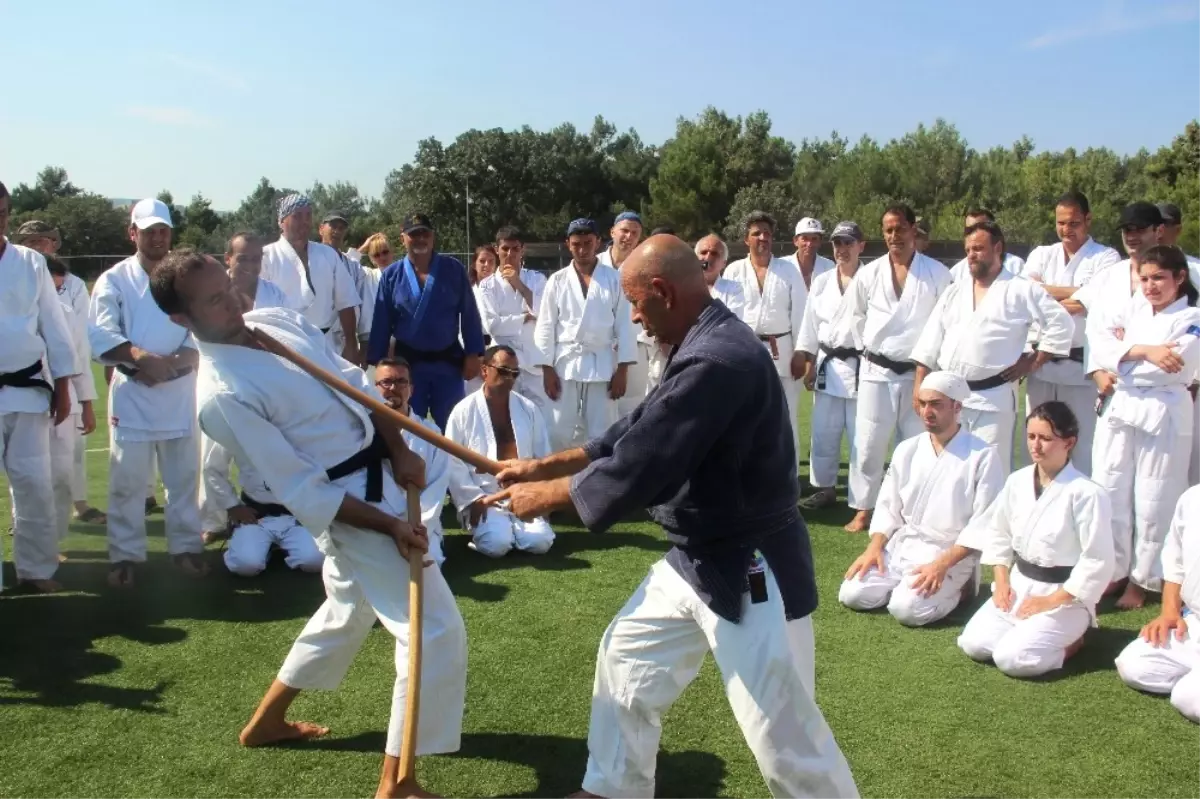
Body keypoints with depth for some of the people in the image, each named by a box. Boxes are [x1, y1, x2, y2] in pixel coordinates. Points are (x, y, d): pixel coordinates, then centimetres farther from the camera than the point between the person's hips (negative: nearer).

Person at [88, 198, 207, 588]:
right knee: (127, 480, 2)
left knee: (184, 476, 9)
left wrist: (169, 363, -18)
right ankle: (124, 555, 14)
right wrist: (143, 358, -27)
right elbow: (102, 337, -10)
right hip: (131, 393, -2)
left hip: (179, 391, 2)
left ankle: (186, 546, 22)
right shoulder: (113, 280, 0)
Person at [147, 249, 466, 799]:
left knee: (348, 613, 27)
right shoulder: (221, 396, -20)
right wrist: (389, 526, -21)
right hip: (351, 507, -9)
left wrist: (400, 453, -4)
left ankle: (266, 721, 45)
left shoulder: (279, 320, 2)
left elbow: (356, 383, 7)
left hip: (379, 476, 9)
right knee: (437, 631, -10)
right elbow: (303, 492, -20)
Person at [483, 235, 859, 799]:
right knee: (626, 658, 21)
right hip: (699, 559, 11)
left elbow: (635, 468, -27)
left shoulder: (718, 362, -28)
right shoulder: (706, 344, 7)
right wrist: (542, 466, 10)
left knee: (782, 733, 0)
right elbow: (634, 434, 13)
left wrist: (544, 494, -11)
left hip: (751, 574, -11)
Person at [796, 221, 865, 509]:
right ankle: (824, 487, 23)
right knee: (823, 433, 9)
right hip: (828, 366, 4)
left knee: (860, 435, 1)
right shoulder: (821, 282, 8)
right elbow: (810, 325, 10)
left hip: (860, 366, -4)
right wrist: (809, 364, 6)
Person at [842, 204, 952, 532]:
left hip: (919, 373, -1)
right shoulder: (868, 274, 0)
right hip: (877, 371, 1)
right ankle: (863, 510, 15)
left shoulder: (937, 273, -5)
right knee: (868, 443, 3)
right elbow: (855, 316, 14)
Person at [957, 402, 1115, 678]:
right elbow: (997, 534, 12)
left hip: (1065, 596, -6)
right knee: (973, 644, -10)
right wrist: (1001, 582, 0)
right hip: (1017, 587, 6)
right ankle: (1029, 631, 13)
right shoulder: (1017, 481, 0)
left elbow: (1098, 563, -17)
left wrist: (1051, 601, -16)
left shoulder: (1086, 493, -19)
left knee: (1011, 659, -22)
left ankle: (1070, 640, 5)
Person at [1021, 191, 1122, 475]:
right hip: (1040, 363, 3)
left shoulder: (1105, 257, 2)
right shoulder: (1041, 255, 12)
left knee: (1082, 445, 1)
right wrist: (1077, 293, -10)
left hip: (1081, 365, -3)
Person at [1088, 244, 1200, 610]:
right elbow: (1098, 339, -3)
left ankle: (1142, 579, 18)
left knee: (1153, 502, 2)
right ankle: (1110, 572, 21)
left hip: (1163, 416, -4)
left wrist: (1123, 353, -9)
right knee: (1109, 494, 7)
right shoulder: (1133, 309, 11)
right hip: (1119, 410, 4)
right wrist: (1144, 351, -16)